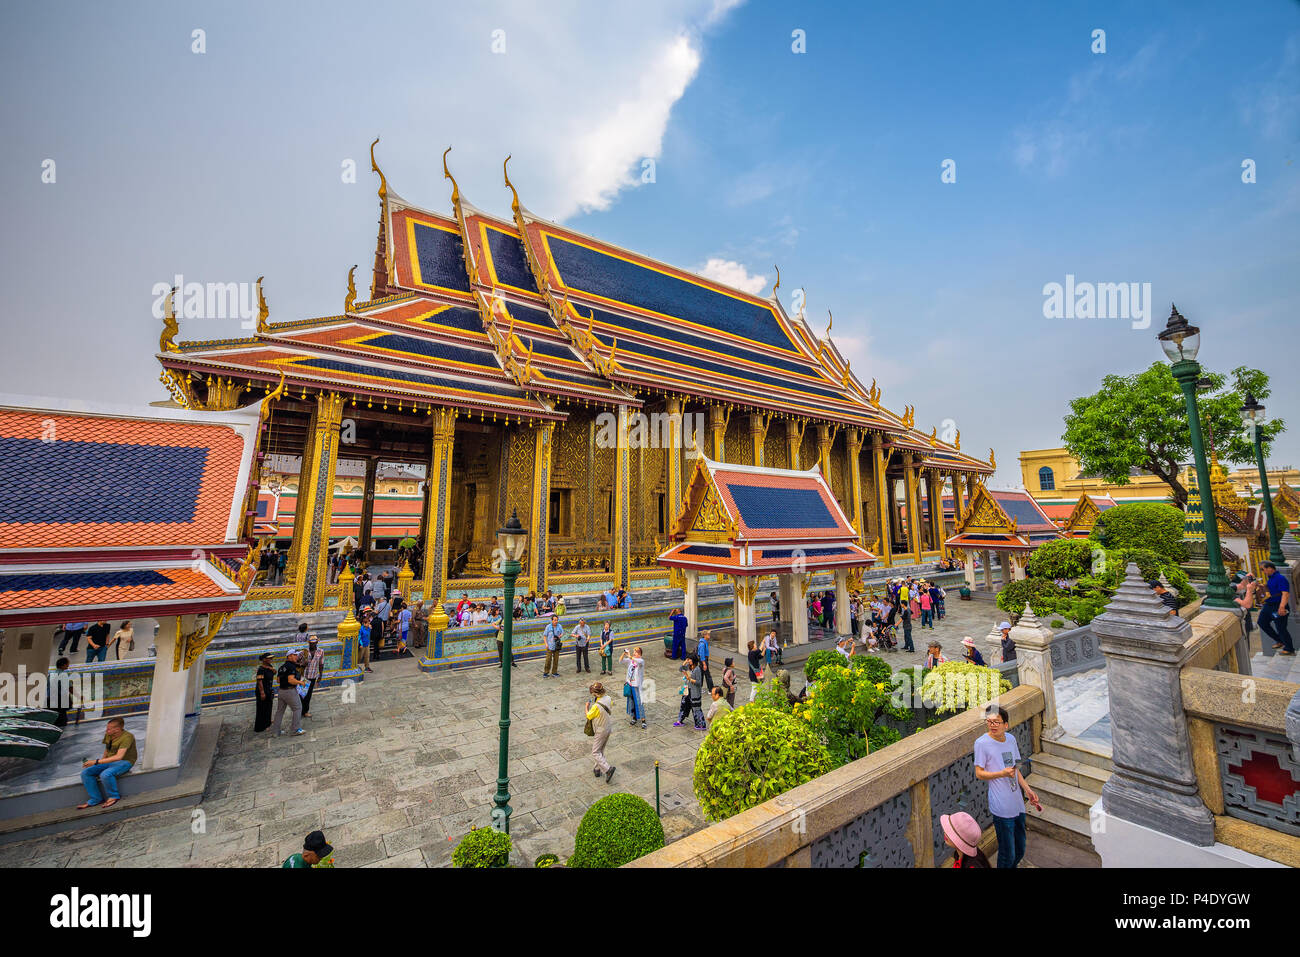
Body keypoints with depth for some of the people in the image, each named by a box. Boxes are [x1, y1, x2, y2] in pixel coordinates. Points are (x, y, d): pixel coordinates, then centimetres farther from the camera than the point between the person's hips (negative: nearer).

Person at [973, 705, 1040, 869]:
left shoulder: (1011, 739, 3)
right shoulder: (982, 742, -17)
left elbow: (1016, 768, 16)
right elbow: (979, 774, -12)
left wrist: (1028, 789, 9)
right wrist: (1002, 773, -25)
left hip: (1018, 804, 7)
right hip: (1002, 808, -6)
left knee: (1020, 851, 21)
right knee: (1008, 855, 3)